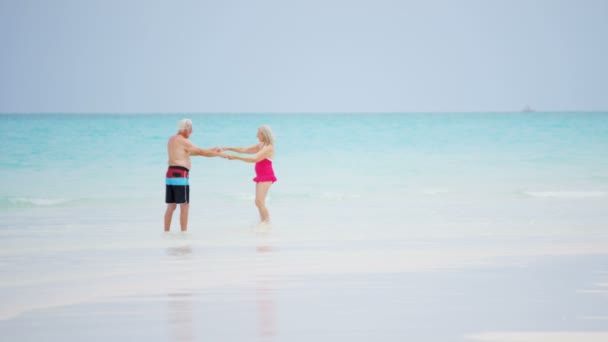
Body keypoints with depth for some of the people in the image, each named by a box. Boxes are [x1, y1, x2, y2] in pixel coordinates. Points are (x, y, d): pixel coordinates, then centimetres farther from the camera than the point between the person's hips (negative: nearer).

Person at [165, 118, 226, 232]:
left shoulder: (171, 140, 18)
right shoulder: (184, 142, -9)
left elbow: (191, 152, 25)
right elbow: (202, 152, -6)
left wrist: (212, 150, 24)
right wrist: (219, 154, 6)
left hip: (170, 173, 9)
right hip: (180, 175, -9)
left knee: (171, 206, 12)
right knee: (184, 206, -3)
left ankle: (166, 231, 11)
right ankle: (184, 232, -4)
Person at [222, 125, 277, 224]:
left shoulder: (269, 148, -16)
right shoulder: (260, 145, 11)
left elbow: (254, 159, -25)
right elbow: (244, 150, 12)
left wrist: (236, 157, -26)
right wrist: (228, 148, 4)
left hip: (267, 177, -9)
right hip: (261, 177, 9)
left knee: (259, 201, -19)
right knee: (258, 202, 11)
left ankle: (267, 222, -15)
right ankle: (263, 223, 19)